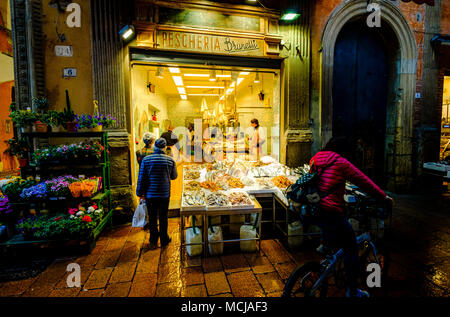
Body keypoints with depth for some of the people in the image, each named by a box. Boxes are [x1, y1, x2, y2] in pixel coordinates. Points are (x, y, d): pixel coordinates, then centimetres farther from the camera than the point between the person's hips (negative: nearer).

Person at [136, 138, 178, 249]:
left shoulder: (146, 159, -8)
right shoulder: (170, 160, -6)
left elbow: (141, 178, -5)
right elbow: (174, 176, 6)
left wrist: (140, 192, 5)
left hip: (150, 194, 0)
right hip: (164, 194, 0)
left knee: (152, 218, 13)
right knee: (163, 218, 13)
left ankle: (153, 241, 25)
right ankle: (164, 240, 26)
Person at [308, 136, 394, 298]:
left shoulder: (314, 160, 14)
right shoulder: (340, 162, -5)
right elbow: (364, 181, 1)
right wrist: (384, 197, 15)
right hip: (329, 212, -6)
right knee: (351, 248, 12)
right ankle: (352, 291, 22)